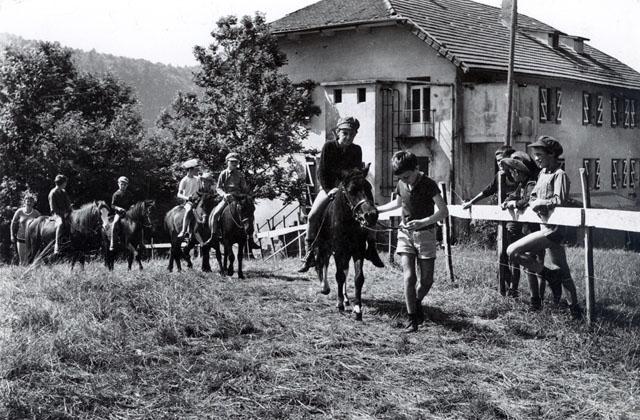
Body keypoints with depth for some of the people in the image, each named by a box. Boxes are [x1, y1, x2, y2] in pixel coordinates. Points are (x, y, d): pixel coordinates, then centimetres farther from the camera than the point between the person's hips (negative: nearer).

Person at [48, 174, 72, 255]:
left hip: (65, 213, 8)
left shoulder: (63, 192, 14)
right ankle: (57, 246, -41)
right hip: (56, 214, -8)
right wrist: (63, 215, -16)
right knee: (61, 223, -38)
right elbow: (53, 208, -11)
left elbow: (68, 204, 17)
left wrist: (68, 212, -1)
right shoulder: (52, 193, -8)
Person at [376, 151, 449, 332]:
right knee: (409, 277, -9)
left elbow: (444, 211, -20)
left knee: (426, 280, 1)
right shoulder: (401, 184, 2)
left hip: (425, 234, -3)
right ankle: (412, 319, -2)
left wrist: (422, 222, -32)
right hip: (405, 234, 3)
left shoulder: (428, 184, -14)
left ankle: (417, 302, 33)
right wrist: (375, 209, 22)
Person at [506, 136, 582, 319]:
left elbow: (559, 200, -23)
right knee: (562, 271, 13)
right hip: (548, 228, 9)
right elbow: (533, 197, 20)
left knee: (513, 251, -15)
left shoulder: (559, 175, -10)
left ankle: (550, 275, -5)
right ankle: (575, 309, 19)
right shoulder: (542, 173, 15)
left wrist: (539, 202, -12)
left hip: (552, 229, -9)